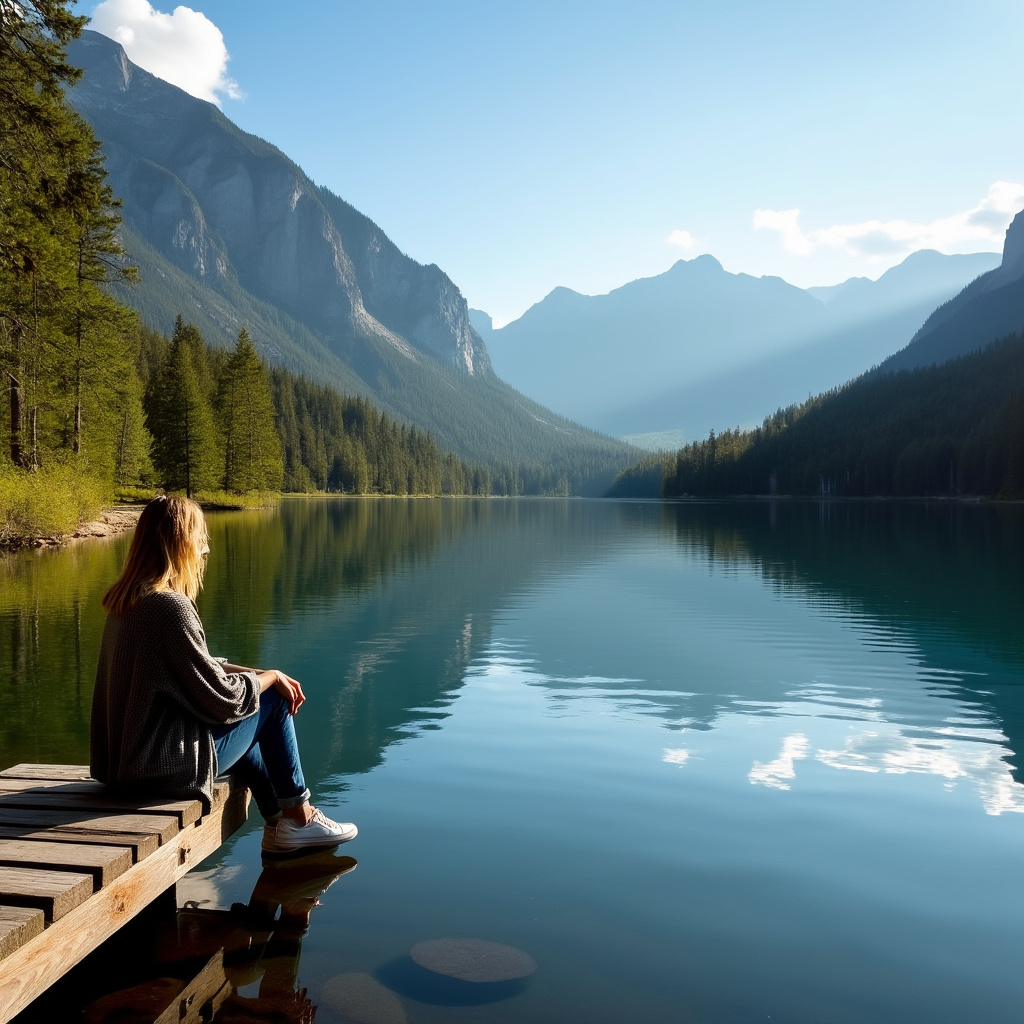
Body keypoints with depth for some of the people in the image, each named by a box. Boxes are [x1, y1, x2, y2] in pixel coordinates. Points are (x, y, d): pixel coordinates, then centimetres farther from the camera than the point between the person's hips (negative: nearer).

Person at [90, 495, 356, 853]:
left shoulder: (125, 601, 6)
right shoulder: (169, 606, -23)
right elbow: (222, 698, -18)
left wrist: (260, 674, 8)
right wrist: (271, 677, -1)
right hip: (166, 768, -9)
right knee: (273, 701, 4)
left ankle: (278, 824, 34)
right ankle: (299, 817, 19)